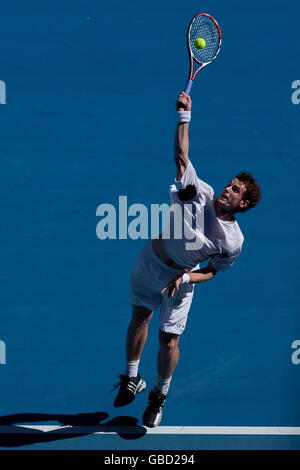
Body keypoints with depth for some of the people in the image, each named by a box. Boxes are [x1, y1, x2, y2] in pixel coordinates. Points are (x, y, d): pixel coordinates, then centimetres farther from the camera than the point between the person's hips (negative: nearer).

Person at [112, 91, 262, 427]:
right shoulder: (200, 192, -16)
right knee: (139, 316, 15)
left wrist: (187, 277, -21)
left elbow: (212, 271, -3)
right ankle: (131, 379, 37)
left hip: (180, 279, -2)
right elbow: (181, 156, -13)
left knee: (169, 339, -4)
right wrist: (184, 116, -21)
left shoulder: (233, 241, -18)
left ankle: (160, 395, 24)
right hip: (150, 262, 2)